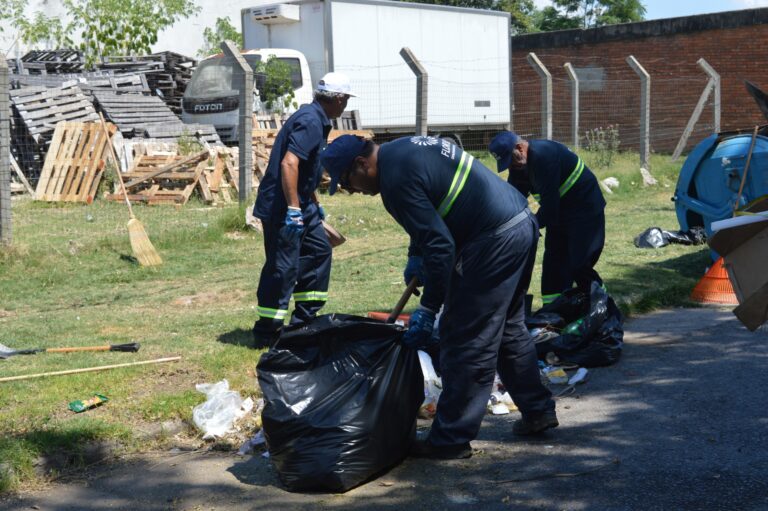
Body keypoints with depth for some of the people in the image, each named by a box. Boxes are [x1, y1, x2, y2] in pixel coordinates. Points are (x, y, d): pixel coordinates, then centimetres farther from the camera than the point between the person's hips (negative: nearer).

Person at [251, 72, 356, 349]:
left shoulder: (316, 120, 15)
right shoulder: (310, 122, -18)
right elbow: (289, 163, -28)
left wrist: (314, 205, 34)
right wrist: (293, 210, -31)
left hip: (300, 206, 11)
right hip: (282, 208, -11)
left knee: (319, 251, 17)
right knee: (283, 268, -7)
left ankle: (304, 320, 24)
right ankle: (266, 333, 1)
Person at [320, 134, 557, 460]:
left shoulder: (396, 177, -18)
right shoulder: (403, 149, 13)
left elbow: (440, 245, -21)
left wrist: (427, 310, -15)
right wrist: (415, 255, 23)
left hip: (496, 242, -11)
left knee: (465, 341, -4)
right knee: (508, 329, 23)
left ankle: (451, 439, 2)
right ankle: (538, 410, 33)